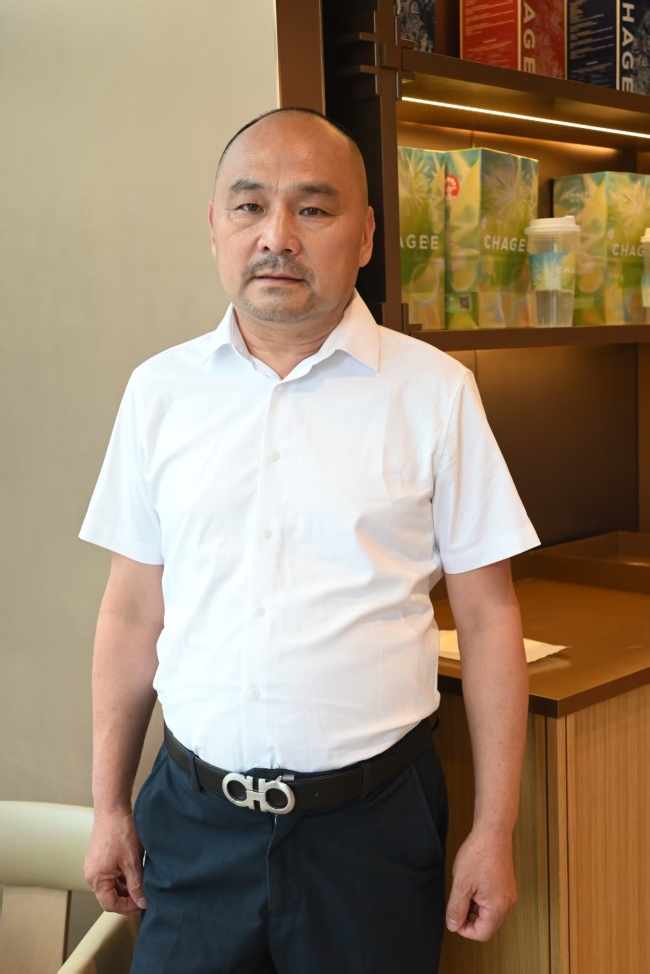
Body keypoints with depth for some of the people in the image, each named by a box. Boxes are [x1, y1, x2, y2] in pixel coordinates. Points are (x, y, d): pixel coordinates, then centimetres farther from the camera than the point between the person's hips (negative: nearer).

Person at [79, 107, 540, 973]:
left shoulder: (435, 392, -6)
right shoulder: (160, 390, 1)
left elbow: (487, 617, -3)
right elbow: (133, 612, 6)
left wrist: (494, 830, -3)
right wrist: (110, 806, 8)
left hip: (372, 824, -2)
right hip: (194, 820, 2)